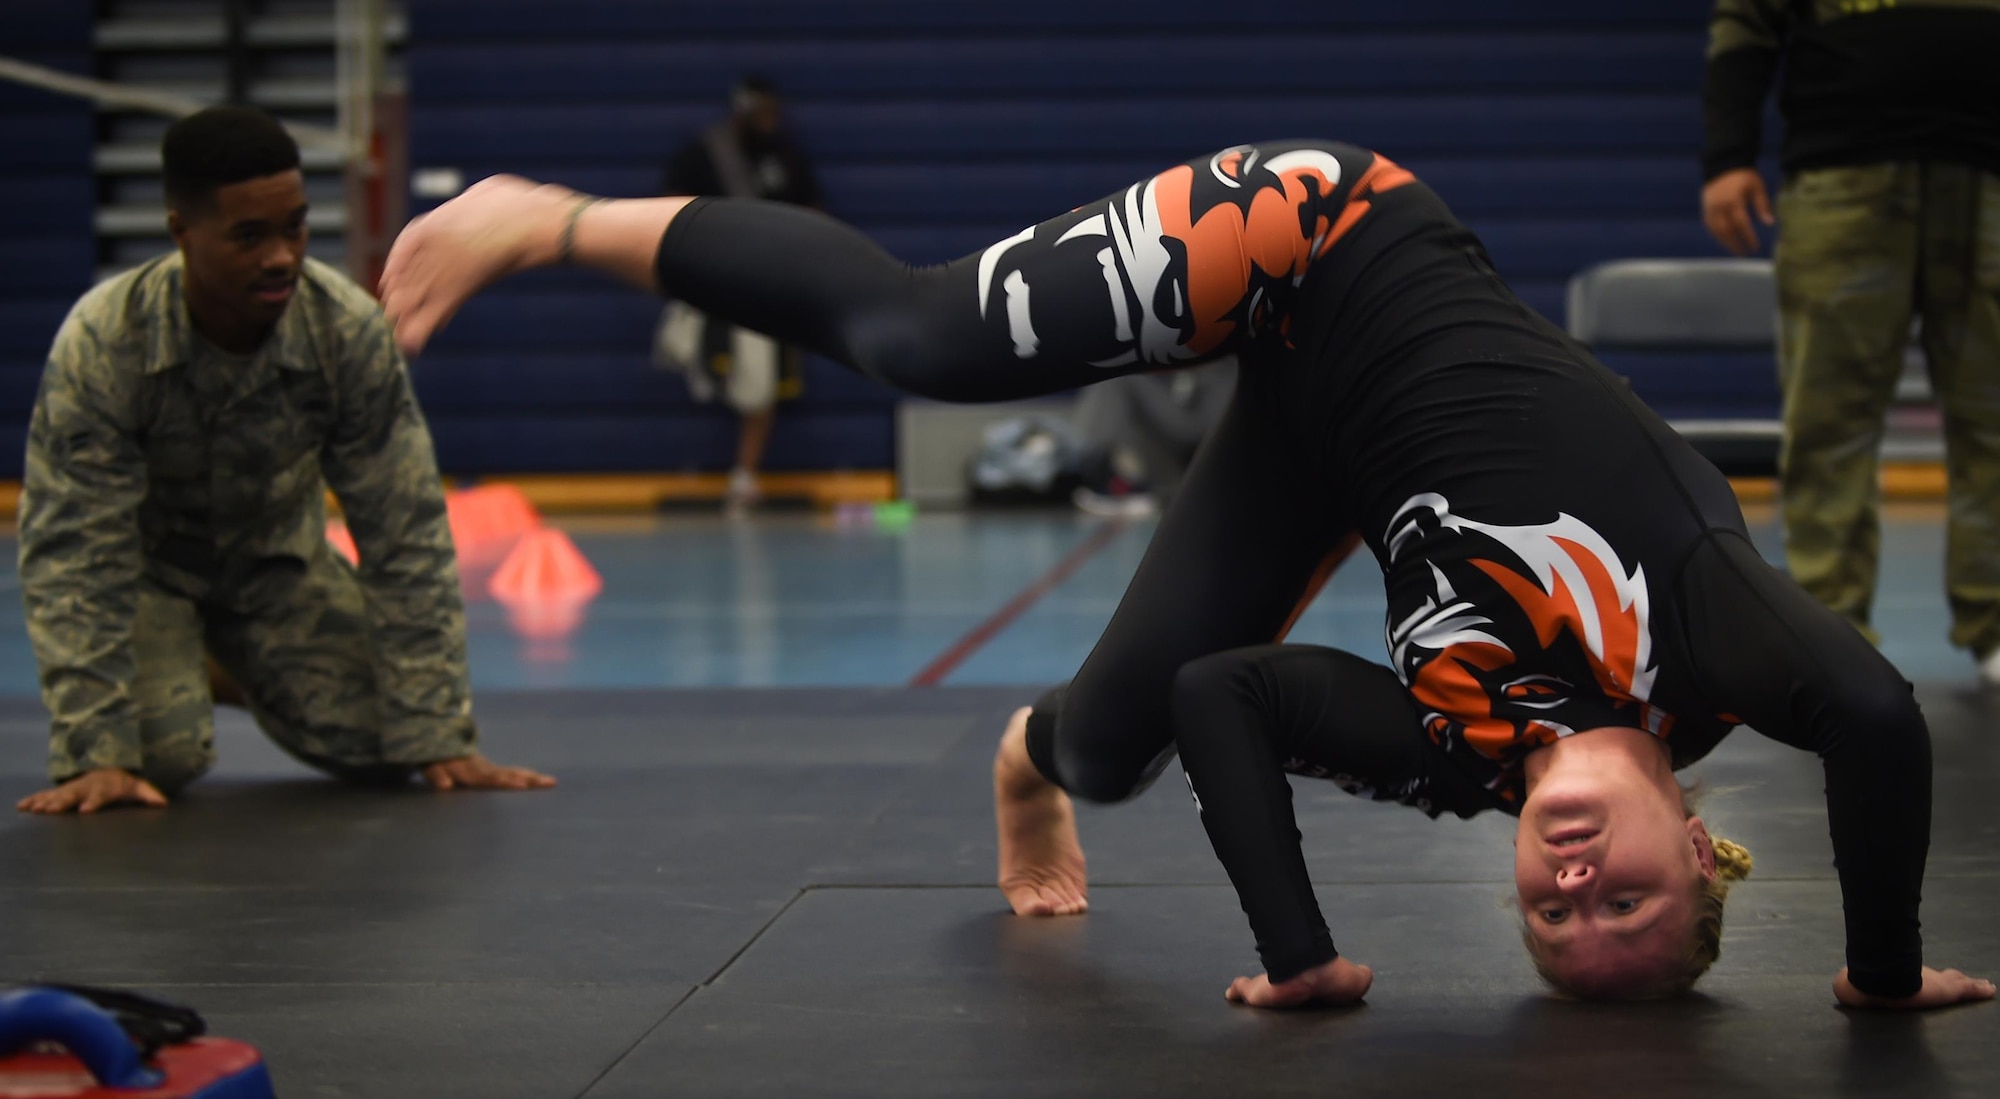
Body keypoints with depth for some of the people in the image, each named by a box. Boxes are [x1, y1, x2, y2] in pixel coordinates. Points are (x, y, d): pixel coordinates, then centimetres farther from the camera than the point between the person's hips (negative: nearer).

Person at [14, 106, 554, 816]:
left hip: (274, 558, 3)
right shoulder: (101, 344, -31)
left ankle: (239, 673, 20)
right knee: (164, 754, -27)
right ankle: (188, 682, 12)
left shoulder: (346, 330, -25)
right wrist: (95, 753, -35)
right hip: (146, 564, -3)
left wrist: (438, 735, -22)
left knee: (382, 745, -12)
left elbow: (403, 534, -20)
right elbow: (75, 551, -27)